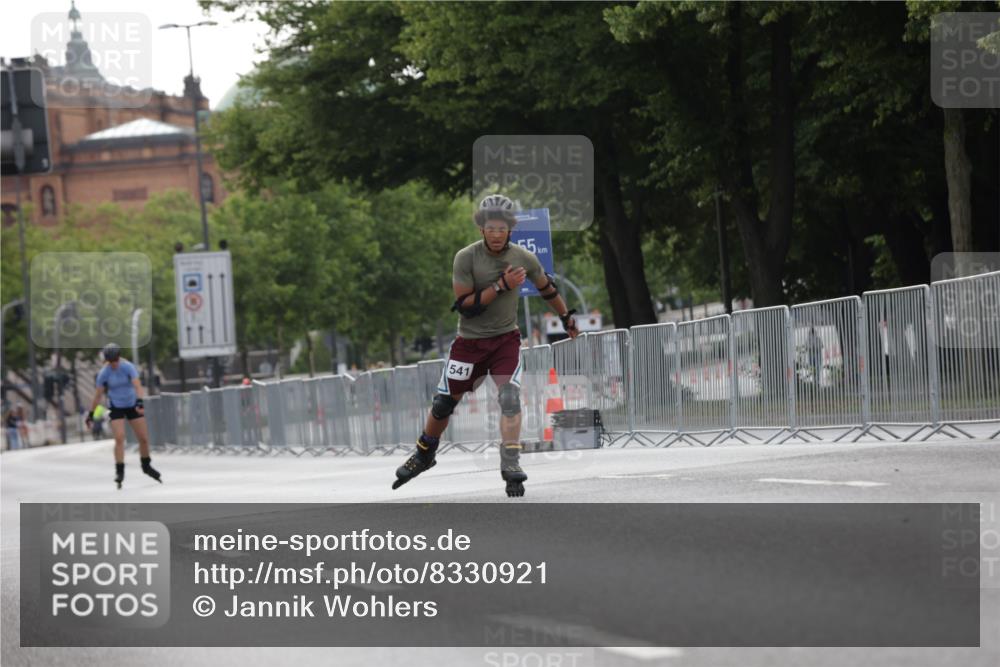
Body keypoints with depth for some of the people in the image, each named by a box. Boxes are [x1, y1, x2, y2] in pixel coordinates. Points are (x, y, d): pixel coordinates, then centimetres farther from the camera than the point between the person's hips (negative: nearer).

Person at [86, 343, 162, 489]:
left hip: (132, 405, 1)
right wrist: (91, 414, -3)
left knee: (144, 438, 4)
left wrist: (140, 401, -44)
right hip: (116, 408, -1)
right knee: (119, 438, -17)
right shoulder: (104, 373, -12)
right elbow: (98, 394, -5)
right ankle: (119, 471, -13)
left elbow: (137, 385, -29)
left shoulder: (128, 367, -17)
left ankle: (146, 466, 28)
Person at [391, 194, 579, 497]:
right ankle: (423, 455, 31)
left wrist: (567, 318, 26)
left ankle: (510, 465, -17)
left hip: (506, 339, 1)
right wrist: (501, 286, -25)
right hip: (470, 341, -1)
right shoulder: (466, 258, -14)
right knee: (444, 403, 8)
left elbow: (547, 289, 14)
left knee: (509, 397, -20)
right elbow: (465, 306, -19)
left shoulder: (524, 258, -5)